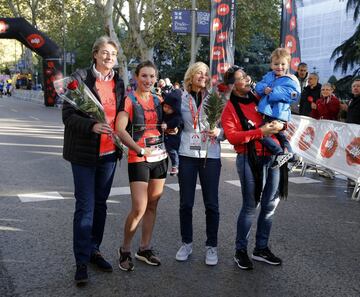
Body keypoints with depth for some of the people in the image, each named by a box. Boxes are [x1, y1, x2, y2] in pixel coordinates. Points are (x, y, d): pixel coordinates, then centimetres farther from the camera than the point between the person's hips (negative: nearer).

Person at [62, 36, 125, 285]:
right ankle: (82, 261, 9)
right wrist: (93, 126, -27)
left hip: (109, 152, 5)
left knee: (100, 204, 13)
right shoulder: (81, 78, -8)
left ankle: (94, 250, 28)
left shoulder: (118, 82, 7)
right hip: (85, 152, -5)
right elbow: (68, 115, -12)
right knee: (85, 206, -2)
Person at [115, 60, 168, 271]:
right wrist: (140, 150, -22)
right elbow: (120, 129, -17)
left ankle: (145, 248, 25)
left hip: (160, 157, 6)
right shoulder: (129, 100, -6)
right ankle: (125, 250, 11)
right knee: (139, 208, -9)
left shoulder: (158, 101, 10)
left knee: (152, 205, 11)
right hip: (138, 159, -6)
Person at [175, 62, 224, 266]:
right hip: (187, 155, 1)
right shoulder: (181, 99, 5)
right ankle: (187, 243, 23)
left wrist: (218, 132, -14)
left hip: (210, 156, 0)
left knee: (211, 204, 3)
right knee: (186, 203, 6)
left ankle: (212, 246, 17)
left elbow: (224, 129, 6)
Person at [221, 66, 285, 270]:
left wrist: (280, 125, -5)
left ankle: (261, 249, 24)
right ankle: (241, 251, 14)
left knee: (270, 204, 10)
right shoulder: (230, 108, -3)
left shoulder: (259, 99, 12)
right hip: (249, 159, -6)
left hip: (272, 156, 6)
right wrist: (260, 131, -21)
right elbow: (232, 137, -16)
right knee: (250, 206, -2)